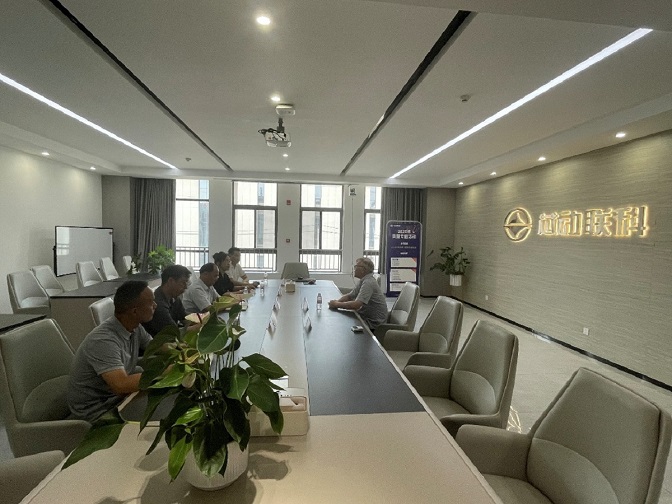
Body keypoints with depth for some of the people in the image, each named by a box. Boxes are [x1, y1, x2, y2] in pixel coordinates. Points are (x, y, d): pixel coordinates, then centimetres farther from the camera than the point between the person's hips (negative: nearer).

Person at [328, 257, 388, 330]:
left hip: (373, 323, -9)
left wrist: (337, 304, -19)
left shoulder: (368, 283, -23)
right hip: (366, 317, 9)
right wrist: (337, 301, -7)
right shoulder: (363, 281, 9)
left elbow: (356, 305, -32)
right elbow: (349, 296, 14)